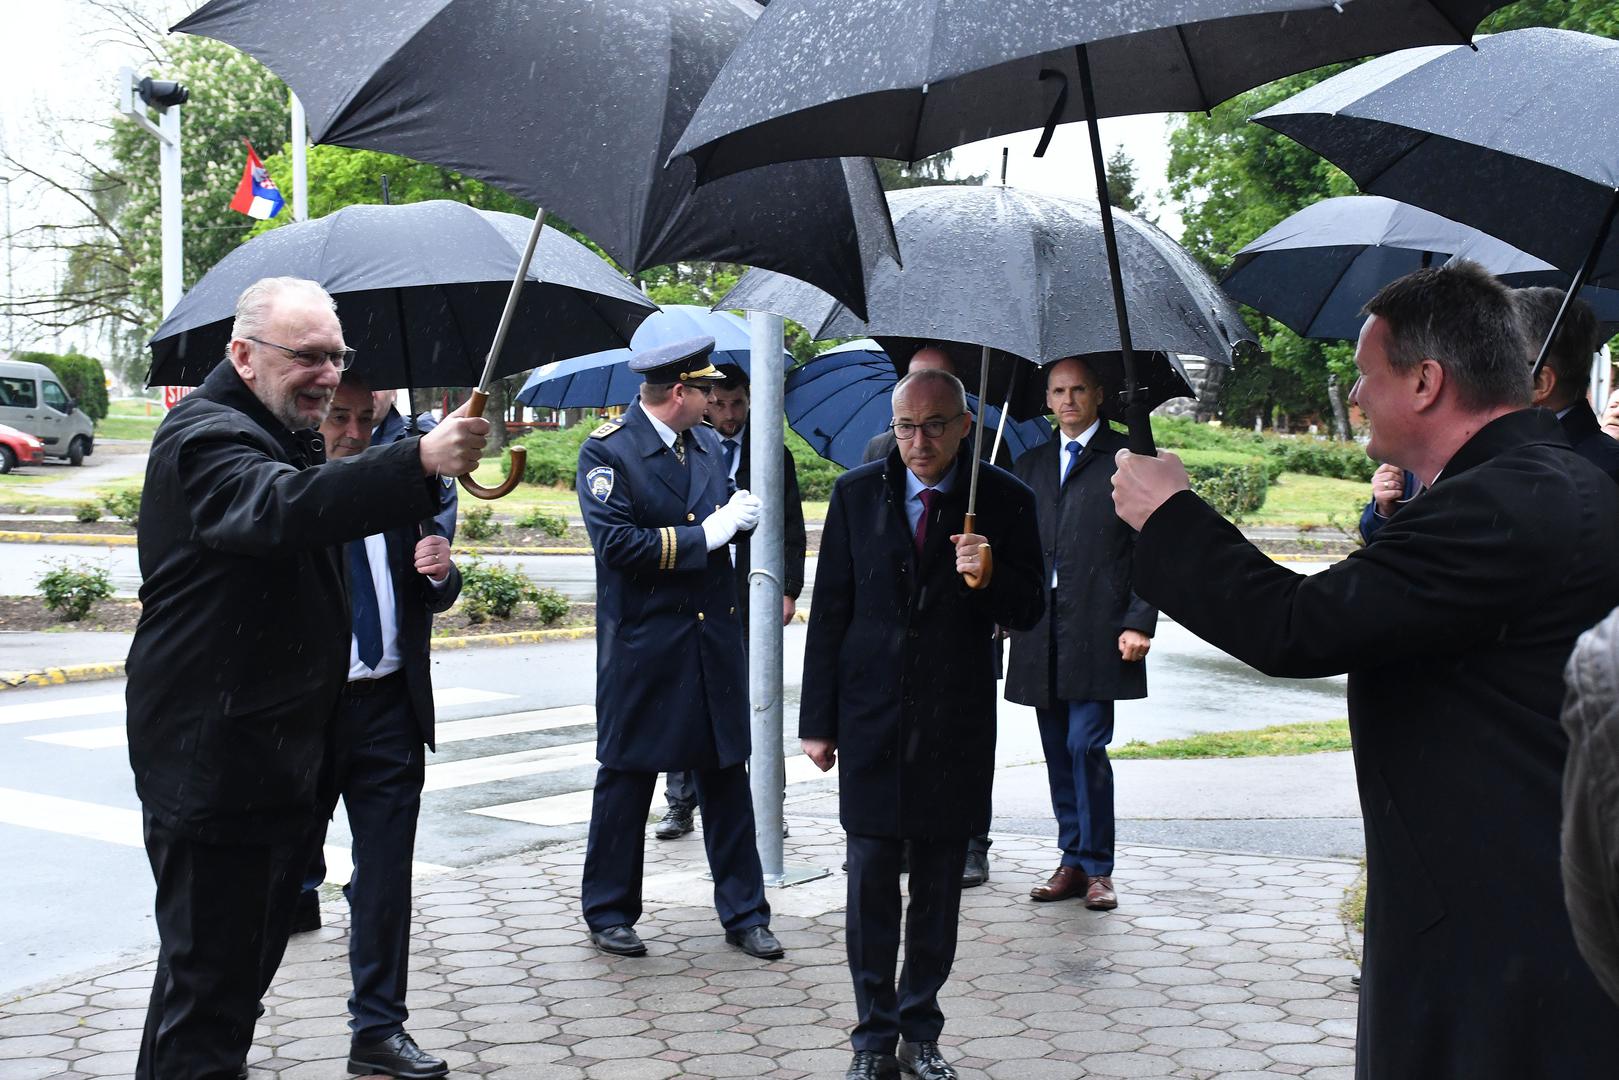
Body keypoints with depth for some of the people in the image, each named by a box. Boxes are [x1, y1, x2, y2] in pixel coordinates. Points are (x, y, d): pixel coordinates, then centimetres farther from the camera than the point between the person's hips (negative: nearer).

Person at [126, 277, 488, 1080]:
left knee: (253, 948, 20)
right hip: (213, 760, -10)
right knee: (209, 971, -6)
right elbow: (282, 509, -40)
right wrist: (420, 462, -53)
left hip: (279, 749, 10)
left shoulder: (291, 438, 16)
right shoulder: (206, 438, -18)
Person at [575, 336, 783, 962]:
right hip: (642, 646, -6)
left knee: (727, 775, 9)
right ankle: (609, 913, 19)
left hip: (715, 641, 6)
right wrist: (705, 535, -16)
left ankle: (744, 914, 17)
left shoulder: (707, 445, 12)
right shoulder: (606, 451, -9)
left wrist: (741, 518, -4)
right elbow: (616, 541, -19)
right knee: (627, 778, 5)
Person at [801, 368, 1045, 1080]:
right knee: (871, 885, 2)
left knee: (939, 889, 9)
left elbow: (1028, 614, 0)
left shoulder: (1005, 501, -2)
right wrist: (818, 720, 1)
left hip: (957, 726, 0)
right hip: (871, 720, 0)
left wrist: (989, 575, -22)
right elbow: (830, 611, 3)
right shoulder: (856, 494, 1)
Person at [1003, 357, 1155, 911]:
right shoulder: (1030, 465, 17)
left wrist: (1138, 622, -11)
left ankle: (1097, 869, 2)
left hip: (1096, 632, -5)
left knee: (1086, 746, -9)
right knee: (1058, 752, 8)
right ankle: (1073, 861, 17)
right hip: (1040, 634, 5)